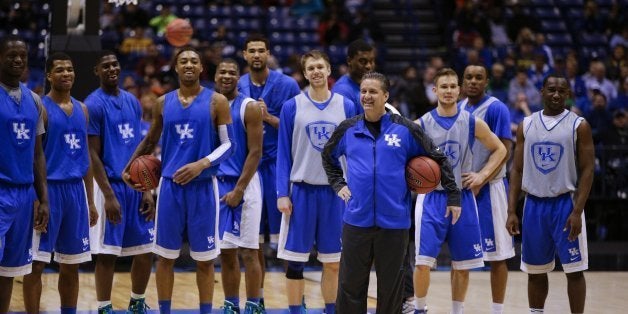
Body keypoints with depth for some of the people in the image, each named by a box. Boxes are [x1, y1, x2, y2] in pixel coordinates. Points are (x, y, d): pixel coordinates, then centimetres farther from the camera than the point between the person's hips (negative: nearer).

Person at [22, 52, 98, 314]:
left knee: (71, 265, 10)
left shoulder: (82, 109, 13)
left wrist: (90, 201, 14)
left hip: (76, 189, 6)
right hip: (48, 188, -6)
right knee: (37, 263, -4)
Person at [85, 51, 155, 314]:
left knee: (145, 250, 9)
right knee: (107, 253, -4)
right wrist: (109, 195, -17)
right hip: (111, 186, -6)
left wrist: (146, 190, 8)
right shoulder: (93, 104, -8)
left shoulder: (133, 102, 12)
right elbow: (93, 154, -11)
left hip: (136, 186, 6)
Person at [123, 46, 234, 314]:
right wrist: (129, 168, 13)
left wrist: (202, 164, -18)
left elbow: (228, 144, -4)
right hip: (170, 185, 2)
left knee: (204, 258, 3)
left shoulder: (216, 102, -2)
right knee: (165, 256, 5)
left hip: (203, 186, -2)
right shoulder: (163, 103, 7)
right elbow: (151, 141, 20)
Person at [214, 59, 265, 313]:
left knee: (248, 251, -4)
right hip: (217, 183, 5)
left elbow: (255, 152, -10)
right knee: (225, 251, 9)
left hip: (244, 185, -5)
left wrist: (239, 190, -15)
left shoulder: (250, 107, -6)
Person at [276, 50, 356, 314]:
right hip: (302, 190, -1)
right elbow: (283, 153, 0)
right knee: (295, 261, 1)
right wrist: (282, 193, -7)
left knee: (333, 261, 7)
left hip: (335, 191, 1)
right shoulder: (292, 107, 0)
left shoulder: (346, 107, 4)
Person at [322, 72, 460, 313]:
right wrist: (338, 184, 12)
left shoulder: (405, 129, 0)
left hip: (394, 222, -1)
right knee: (350, 286, 4)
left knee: (390, 287, 8)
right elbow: (328, 157, 24)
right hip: (356, 221, 1)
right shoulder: (348, 129, 6)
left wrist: (453, 196, 4)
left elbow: (438, 158, 6)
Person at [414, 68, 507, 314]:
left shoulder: (472, 123, 0)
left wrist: (482, 175, -2)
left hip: (462, 198, 2)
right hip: (431, 199, -2)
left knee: (462, 264, 7)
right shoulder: (421, 125, -3)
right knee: (423, 261, -9)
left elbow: (500, 150, 10)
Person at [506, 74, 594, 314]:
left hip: (565, 204, -3)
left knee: (574, 270, -3)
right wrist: (511, 211, 1)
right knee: (535, 271, 10)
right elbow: (517, 170, 8)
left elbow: (587, 171, -7)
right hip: (534, 204, 4)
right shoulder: (526, 125, 7)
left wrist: (577, 212, -15)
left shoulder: (579, 126, -4)